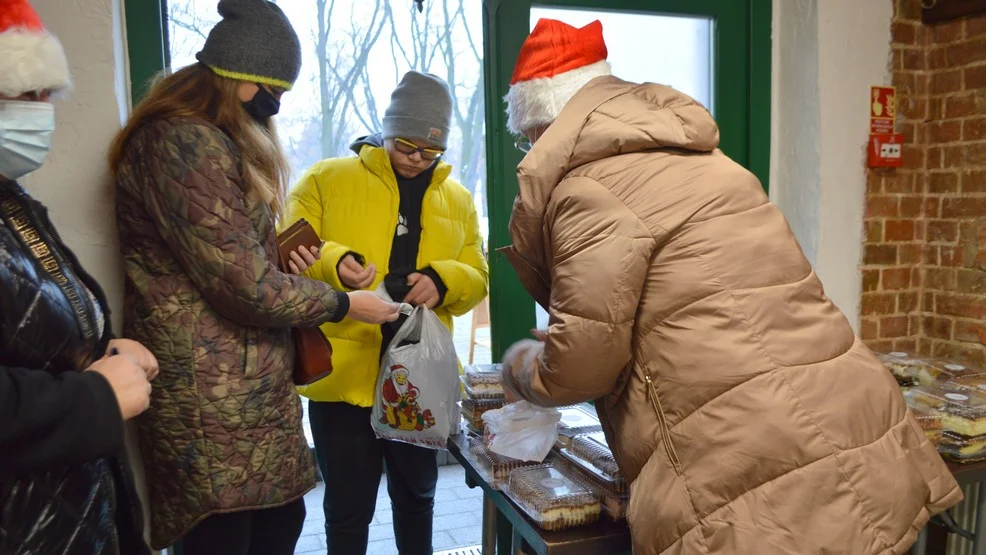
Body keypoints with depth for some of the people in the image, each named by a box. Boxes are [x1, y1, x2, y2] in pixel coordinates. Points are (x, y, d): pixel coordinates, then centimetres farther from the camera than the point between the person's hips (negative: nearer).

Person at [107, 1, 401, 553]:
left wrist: (278, 260, 5)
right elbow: (244, 285, -21)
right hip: (211, 396, -10)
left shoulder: (211, 140, 16)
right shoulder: (187, 142, -18)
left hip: (251, 384, 10)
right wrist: (344, 304, -9)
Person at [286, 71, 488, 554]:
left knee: (416, 495, 22)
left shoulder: (458, 200, 10)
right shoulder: (326, 180, -1)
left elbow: (477, 277, 7)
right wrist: (333, 265, -28)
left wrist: (442, 280, -15)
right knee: (348, 507, 10)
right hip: (343, 374, -3)